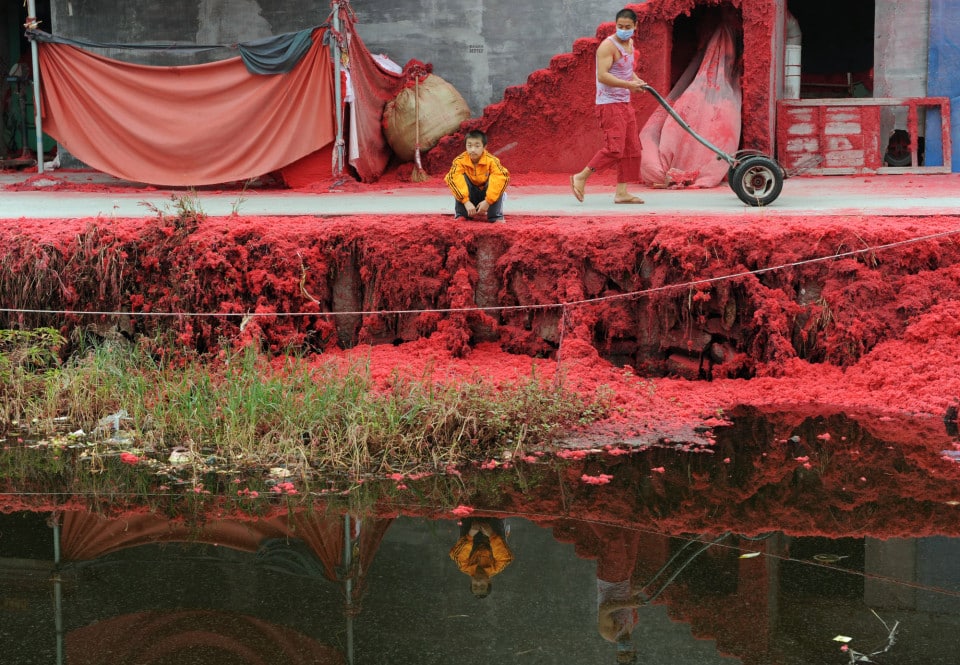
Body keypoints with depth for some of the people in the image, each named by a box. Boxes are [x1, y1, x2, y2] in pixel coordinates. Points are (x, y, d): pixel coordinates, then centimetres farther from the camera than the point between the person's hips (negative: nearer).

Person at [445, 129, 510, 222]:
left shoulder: (492, 161, -24)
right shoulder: (459, 161, -21)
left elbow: (502, 178, -36)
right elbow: (452, 179, -34)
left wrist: (488, 201, -40)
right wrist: (466, 202, -44)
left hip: (486, 195, -1)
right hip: (470, 196, 1)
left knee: (495, 179, -29)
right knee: (462, 177, -26)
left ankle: (496, 217, -19)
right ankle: (460, 215, -18)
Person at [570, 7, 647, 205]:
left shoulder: (629, 43, 14)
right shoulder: (608, 46, -15)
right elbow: (603, 75, -25)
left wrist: (637, 81, 7)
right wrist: (629, 84, -30)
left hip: (625, 104, 9)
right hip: (609, 104, -9)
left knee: (631, 149, 7)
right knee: (614, 148, -16)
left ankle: (622, 192, 10)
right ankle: (581, 178, -4)